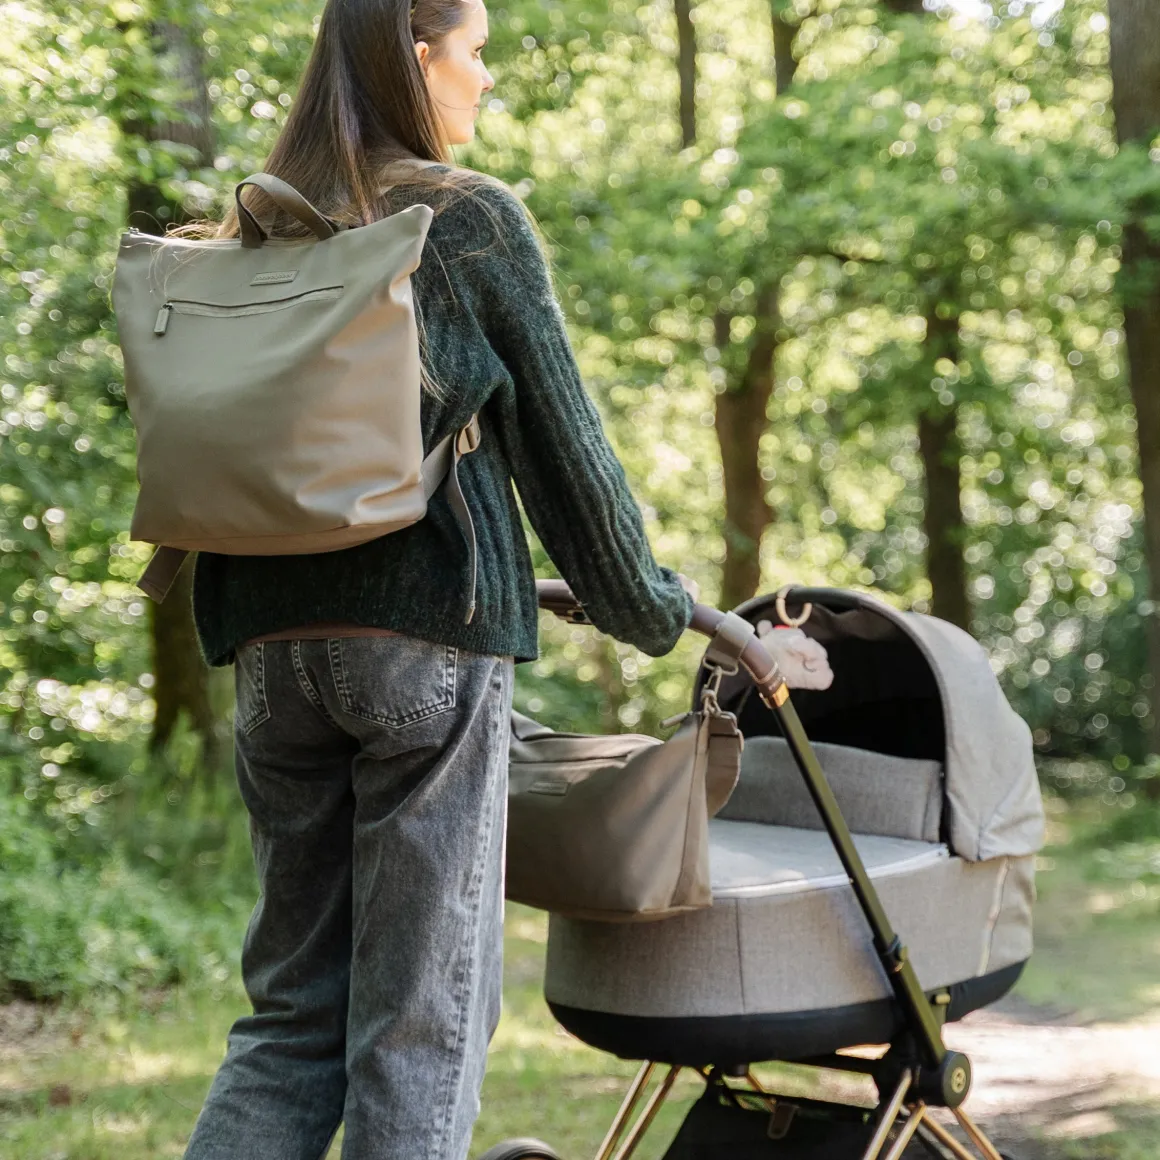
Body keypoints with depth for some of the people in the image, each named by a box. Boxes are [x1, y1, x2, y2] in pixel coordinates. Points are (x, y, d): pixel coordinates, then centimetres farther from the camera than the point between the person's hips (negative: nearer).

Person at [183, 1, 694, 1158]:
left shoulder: (255, 227, 14)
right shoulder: (474, 218, -2)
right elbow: (562, 439, 0)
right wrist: (648, 607, 11)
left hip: (270, 629, 6)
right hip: (427, 629, -5)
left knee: (291, 1000, 13)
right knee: (421, 1012, 1)